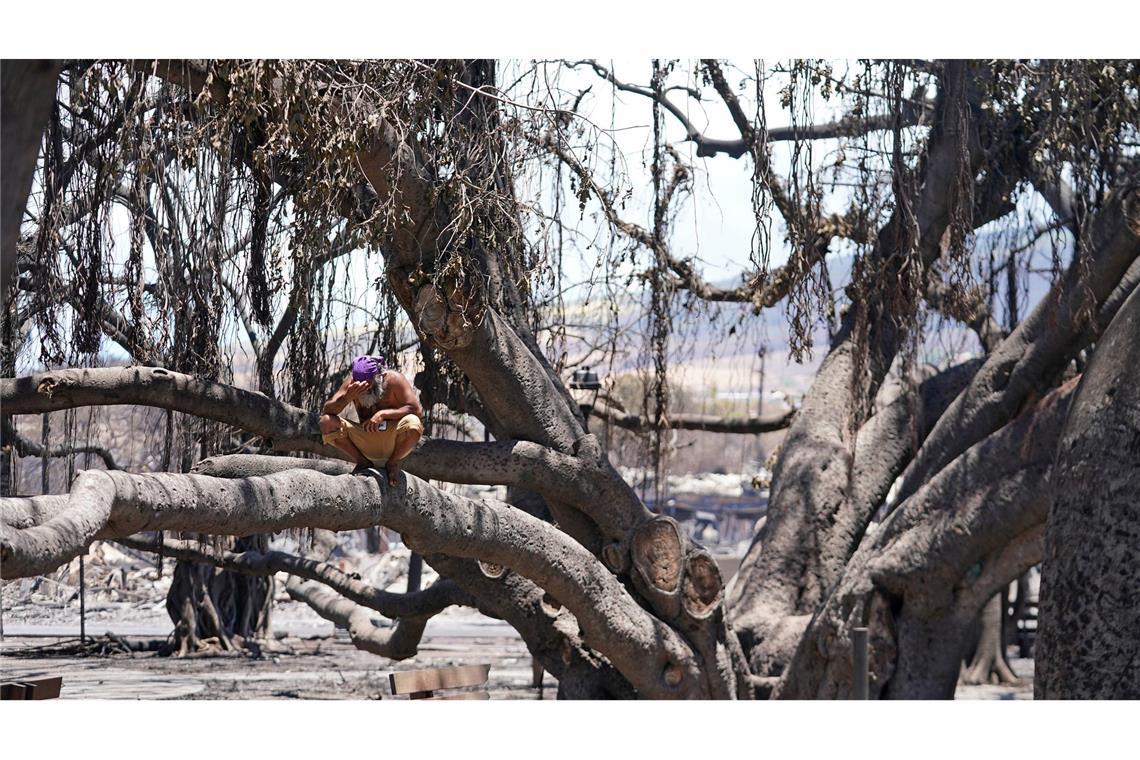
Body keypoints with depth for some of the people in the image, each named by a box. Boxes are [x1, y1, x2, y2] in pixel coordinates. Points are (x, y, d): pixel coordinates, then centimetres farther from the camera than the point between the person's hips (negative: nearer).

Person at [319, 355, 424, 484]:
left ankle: (393, 463, -4)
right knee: (326, 423, -20)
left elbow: (417, 410, -18)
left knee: (413, 424, -35)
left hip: (391, 439, -2)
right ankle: (363, 462, 0)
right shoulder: (352, 382, -7)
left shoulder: (393, 379, -13)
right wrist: (348, 397, -31)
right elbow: (326, 412, -12)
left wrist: (383, 414, -28)